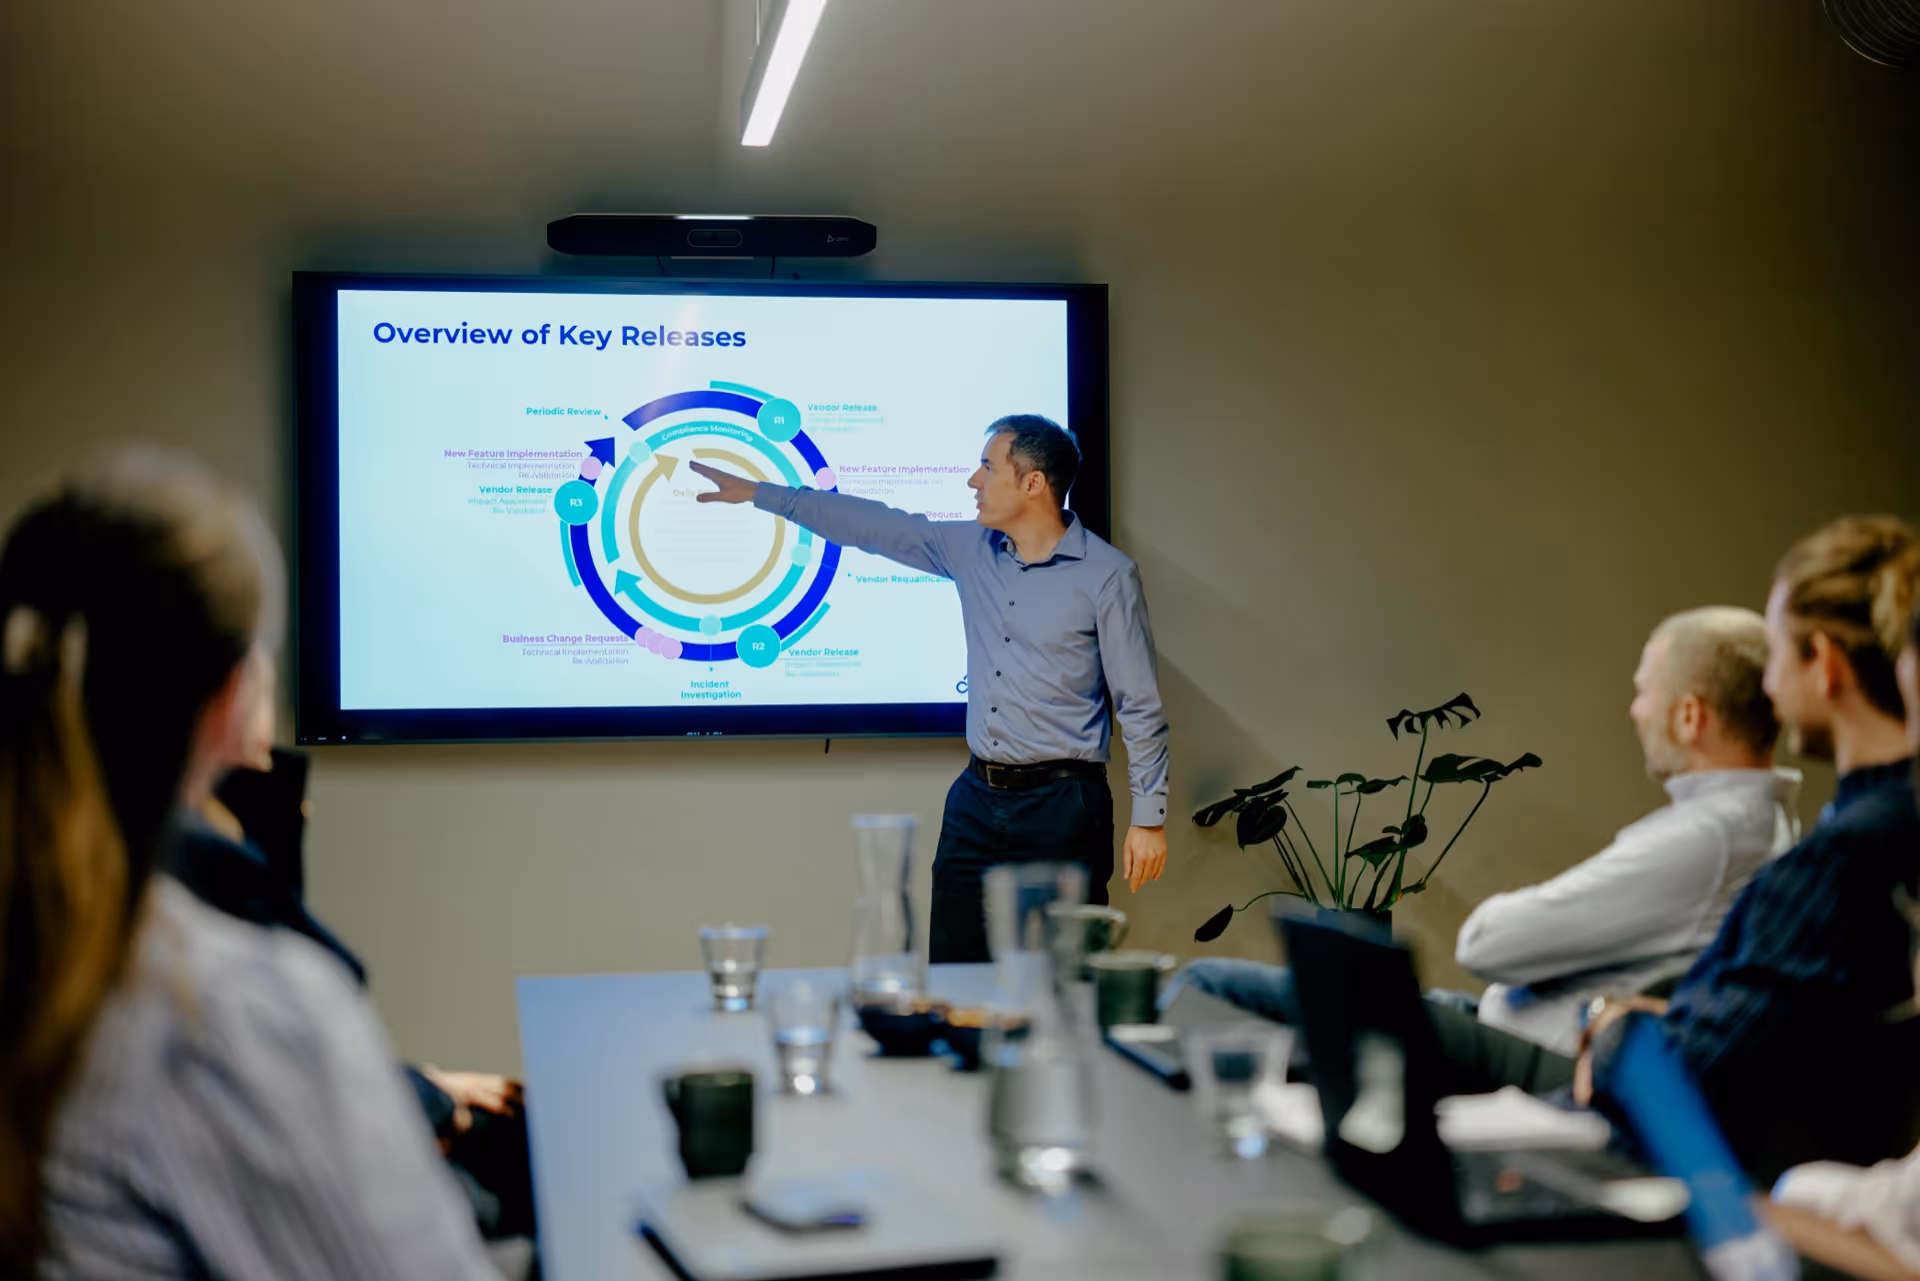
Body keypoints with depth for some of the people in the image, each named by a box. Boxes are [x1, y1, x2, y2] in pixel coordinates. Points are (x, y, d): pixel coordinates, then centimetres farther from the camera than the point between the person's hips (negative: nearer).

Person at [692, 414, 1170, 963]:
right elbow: (872, 525, 15)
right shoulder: (971, 549, 8)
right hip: (977, 797, 6)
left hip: (1062, 804, -5)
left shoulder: (1107, 575, -8)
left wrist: (1149, 816, -8)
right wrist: (758, 493, 16)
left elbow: (1141, 707, -6)